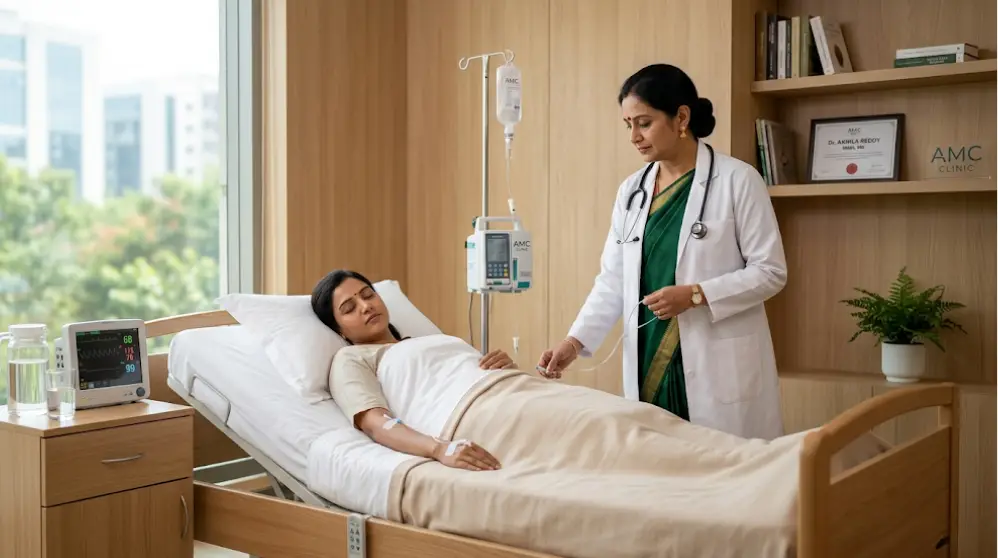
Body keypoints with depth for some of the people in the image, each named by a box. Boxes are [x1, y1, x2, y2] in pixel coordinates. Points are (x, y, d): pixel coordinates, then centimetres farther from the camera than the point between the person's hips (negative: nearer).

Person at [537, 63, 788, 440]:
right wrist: (575, 341, -6)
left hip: (718, 367, -4)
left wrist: (696, 295, -18)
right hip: (649, 364, 4)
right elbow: (612, 281, 7)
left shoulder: (737, 180, -6)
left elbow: (770, 271, -6)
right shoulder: (632, 191, 9)